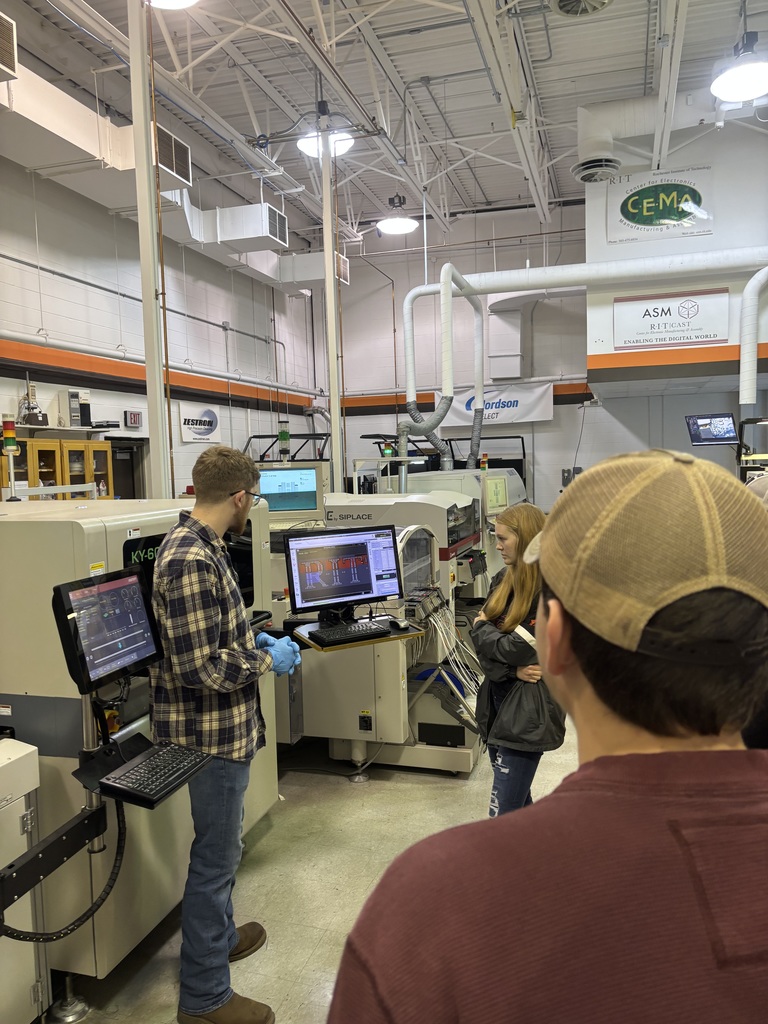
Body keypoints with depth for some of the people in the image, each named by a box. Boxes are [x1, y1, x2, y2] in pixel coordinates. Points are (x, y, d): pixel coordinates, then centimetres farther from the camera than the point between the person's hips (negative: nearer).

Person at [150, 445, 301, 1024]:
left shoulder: (201, 545, 5)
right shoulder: (191, 560, -27)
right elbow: (199, 666, -28)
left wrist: (254, 641, 9)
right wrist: (267, 660, -16)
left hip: (224, 725, 10)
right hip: (213, 731, -10)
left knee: (221, 845, 26)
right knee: (216, 855, 6)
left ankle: (218, 935, 47)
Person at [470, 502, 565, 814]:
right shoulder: (503, 580, 7)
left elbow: (516, 649, -18)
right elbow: (483, 644, 4)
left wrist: (481, 627, -1)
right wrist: (510, 670, -13)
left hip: (527, 711, -8)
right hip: (498, 700, 8)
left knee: (504, 814, -6)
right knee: (517, 801, 19)